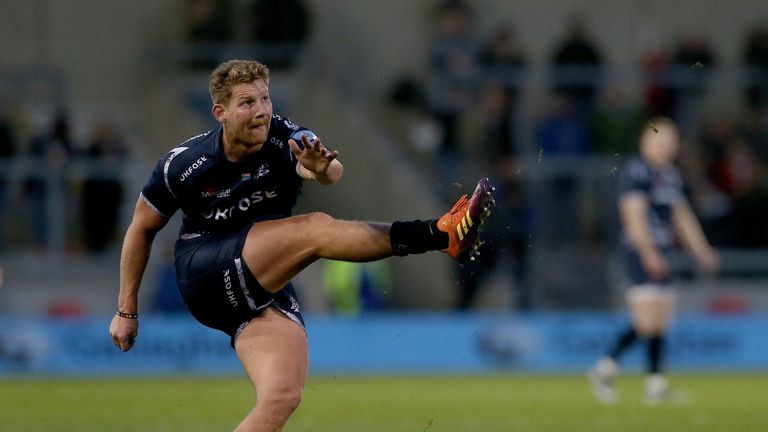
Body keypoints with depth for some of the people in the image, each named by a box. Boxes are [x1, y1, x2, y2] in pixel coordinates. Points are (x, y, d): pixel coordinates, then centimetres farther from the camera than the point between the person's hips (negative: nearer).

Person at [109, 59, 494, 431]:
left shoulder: (286, 139, -8)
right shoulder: (183, 164, -9)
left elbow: (333, 172, -29)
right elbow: (141, 230, 5)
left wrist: (322, 169, -55)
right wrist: (126, 310, 8)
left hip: (266, 290, 4)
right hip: (203, 274, -4)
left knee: (282, 397, -19)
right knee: (315, 229, -26)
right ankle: (444, 235, -38)